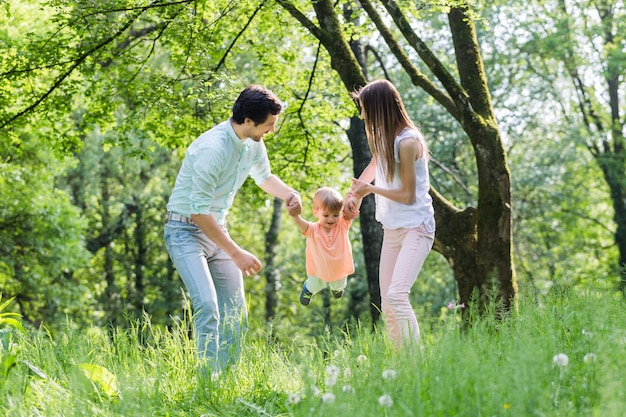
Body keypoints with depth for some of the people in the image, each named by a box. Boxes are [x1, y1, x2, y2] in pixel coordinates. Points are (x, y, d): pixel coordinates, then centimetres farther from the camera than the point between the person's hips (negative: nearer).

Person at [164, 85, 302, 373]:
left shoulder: (253, 144, -3)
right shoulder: (212, 148, -27)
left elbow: (264, 177, 19)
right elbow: (199, 212, -26)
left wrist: (288, 194, -3)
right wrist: (237, 254, -25)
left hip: (217, 230, 8)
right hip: (186, 231, -8)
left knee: (236, 314, 5)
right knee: (208, 306, -23)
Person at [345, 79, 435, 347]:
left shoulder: (407, 142, -17)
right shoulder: (383, 138, 9)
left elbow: (408, 195, -14)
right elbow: (373, 166, 31)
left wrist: (369, 189, -3)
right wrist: (355, 193, 18)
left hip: (416, 227, -9)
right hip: (392, 230, 9)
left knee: (397, 295, -25)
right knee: (387, 305, 4)